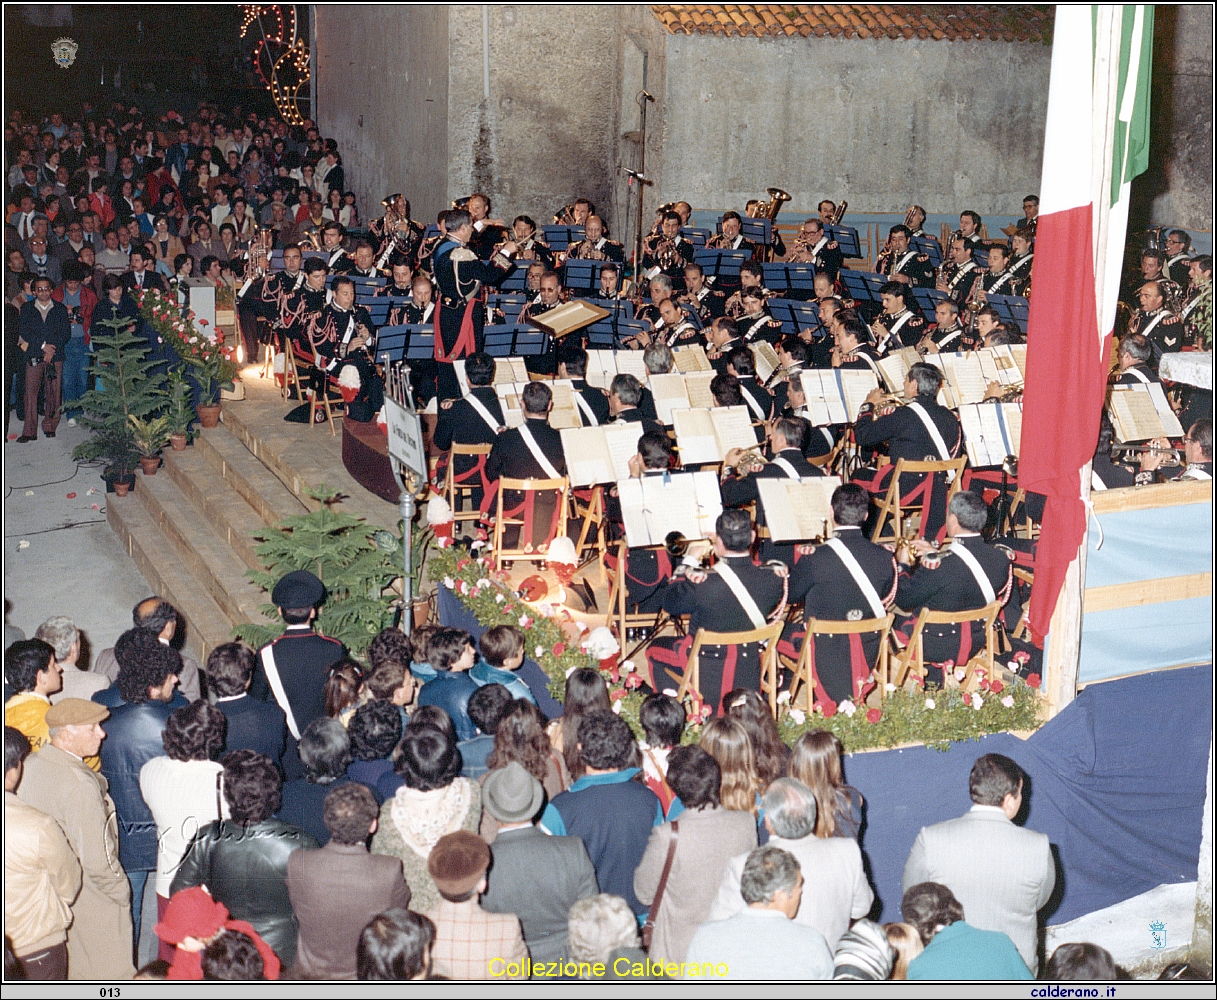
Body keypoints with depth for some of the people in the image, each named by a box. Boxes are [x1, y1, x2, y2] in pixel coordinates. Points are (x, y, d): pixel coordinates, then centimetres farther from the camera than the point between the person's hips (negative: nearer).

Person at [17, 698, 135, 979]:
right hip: (92, 903, -8)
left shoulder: (29, 766, -5)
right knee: (105, 976, 9)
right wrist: (121, 892, -8)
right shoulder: (80, 785, -28)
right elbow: (97, 859, -26)